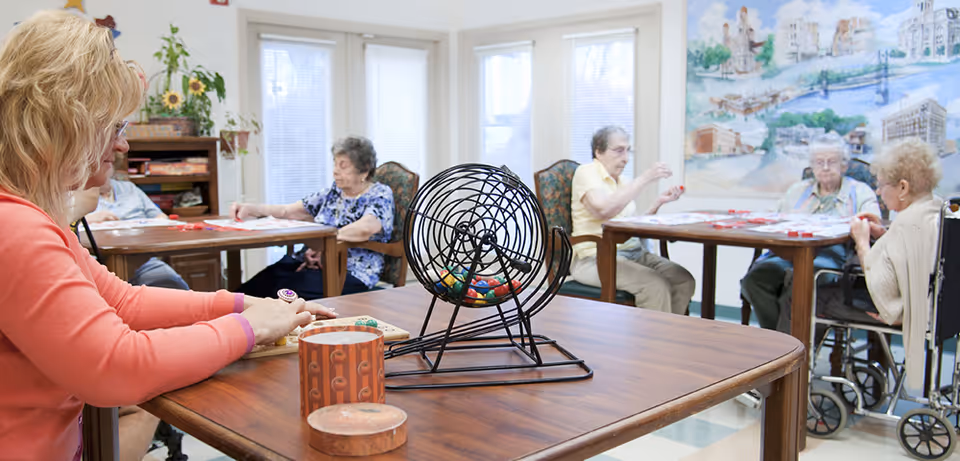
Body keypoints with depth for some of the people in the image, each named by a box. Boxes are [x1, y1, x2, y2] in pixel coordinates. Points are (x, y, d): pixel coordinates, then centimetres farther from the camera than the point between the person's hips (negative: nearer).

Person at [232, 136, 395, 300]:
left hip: (351, 273, -6)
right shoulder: (333, 192, 20)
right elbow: (287, 211, 18)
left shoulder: (380, 195, -2)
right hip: (311, 263, 7)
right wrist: (250, 208, 2)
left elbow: (365, 228, -24)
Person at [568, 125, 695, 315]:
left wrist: (659, 202, 5)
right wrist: (644, 179, -20)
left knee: (684, 280, -13)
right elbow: (603, 209, -23)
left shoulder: (620, 182, 20)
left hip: (633, 253, 8)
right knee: (656, 284, -28)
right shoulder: (586, 172, -4)